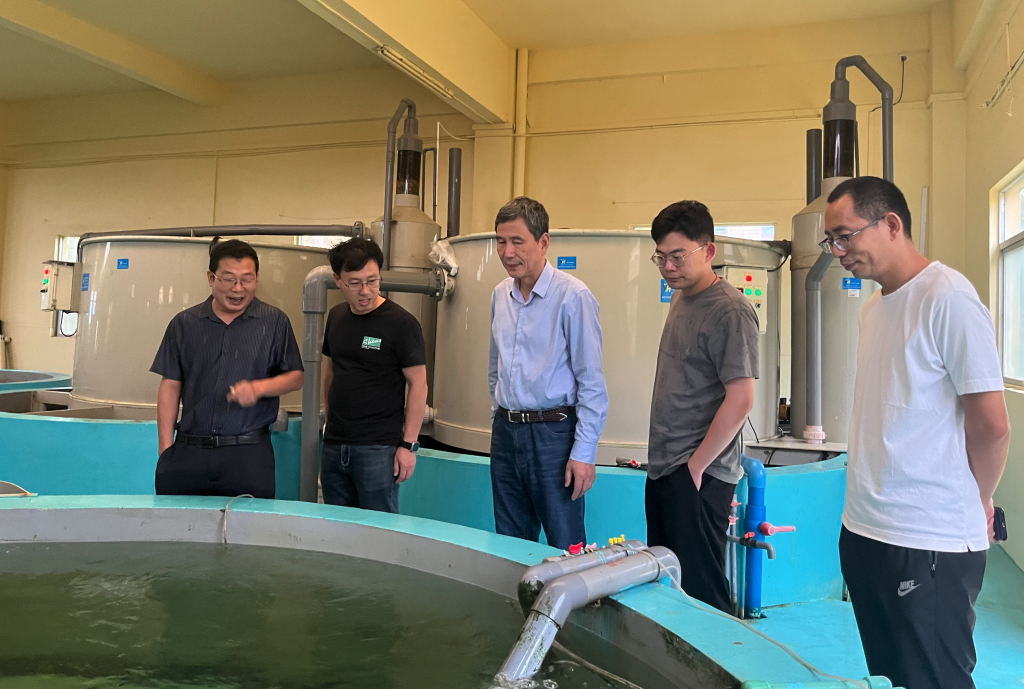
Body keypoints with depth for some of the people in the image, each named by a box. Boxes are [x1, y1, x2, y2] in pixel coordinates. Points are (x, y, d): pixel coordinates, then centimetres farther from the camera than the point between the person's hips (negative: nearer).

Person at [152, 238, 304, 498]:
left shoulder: (274, 321, 5)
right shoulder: (184, 324, 9)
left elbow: (295, 377, 6)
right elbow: (170, 386, 9)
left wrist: (258, 388, -14)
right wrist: (166, 448, 4)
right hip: (189, 452, 2)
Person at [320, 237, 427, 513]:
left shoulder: (401, 323, -12)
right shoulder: (336, 317, 8)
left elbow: (418, 385, -11)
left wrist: (409, 444, -14)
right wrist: (332, 419, 15)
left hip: (378, 448, -6)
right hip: (334, 444, 6)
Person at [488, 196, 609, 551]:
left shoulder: (573, 296, -13)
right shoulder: (500, 295, 8)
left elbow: (591, 382, -13)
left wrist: (584, 452, -15)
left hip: (553, 432, -6)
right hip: (506, 431, 7)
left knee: (567, 548, 2)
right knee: (509, 547, 16)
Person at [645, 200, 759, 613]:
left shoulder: (730, 312, -15)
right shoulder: (681, 298, 13)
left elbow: (740, 400, -21)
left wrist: (697, 464, -15)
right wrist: (666, 460, 16)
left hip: (699, 475, -9)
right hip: (664, 469, 9)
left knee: (700, 589, 0)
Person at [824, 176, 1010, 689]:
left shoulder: (948, 300, -15)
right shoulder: (873, 308, 12)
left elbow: (991, 425, -14)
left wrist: (974, 502, 1)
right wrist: (870, 502, 14)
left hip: (930, 545, -8)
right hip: (863, 530, 8)